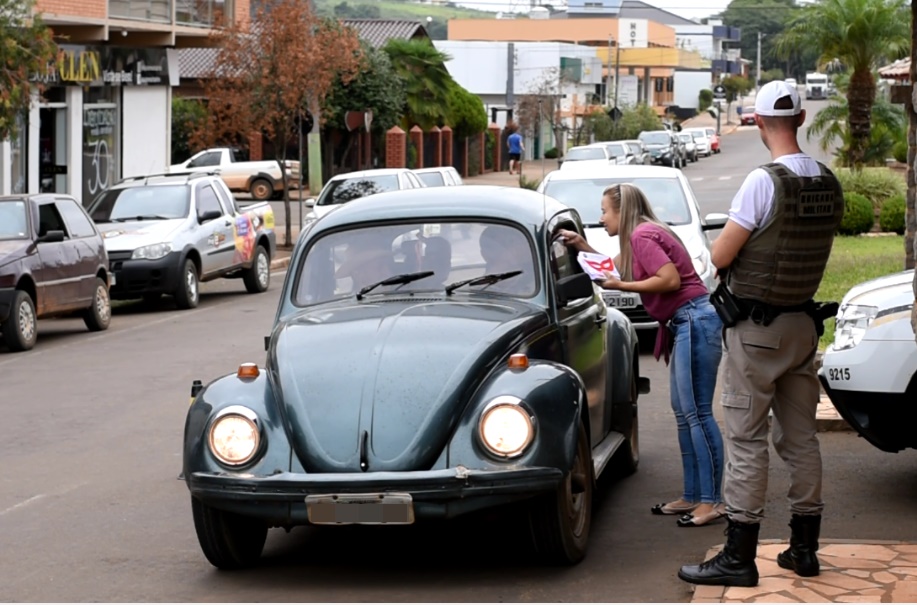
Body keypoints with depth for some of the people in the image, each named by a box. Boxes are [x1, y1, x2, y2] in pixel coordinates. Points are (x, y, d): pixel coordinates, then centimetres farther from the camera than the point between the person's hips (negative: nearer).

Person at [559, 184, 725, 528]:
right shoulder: (644, 233, 18)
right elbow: (620, 268, 30)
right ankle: (692, 496, 15)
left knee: (697, 413, -10)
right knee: (684, 411, 12)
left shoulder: (642, 235, -11)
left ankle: (712, 501, -10)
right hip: (687, 323, 11)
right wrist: (583, 246, 24)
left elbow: (670, 279, -20)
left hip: (695, 320, -11)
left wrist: (621, 286, -13)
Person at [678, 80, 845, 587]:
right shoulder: (829, 184, 3)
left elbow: (720, 256, -15)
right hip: (803, 322, 7)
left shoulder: (764, 182, -18)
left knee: (745, 439, -3)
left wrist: (734, 232, 6)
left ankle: (739, 557, -2)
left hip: (755, 328, -7)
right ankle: (804, 548, 21)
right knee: (801, 436, 13)